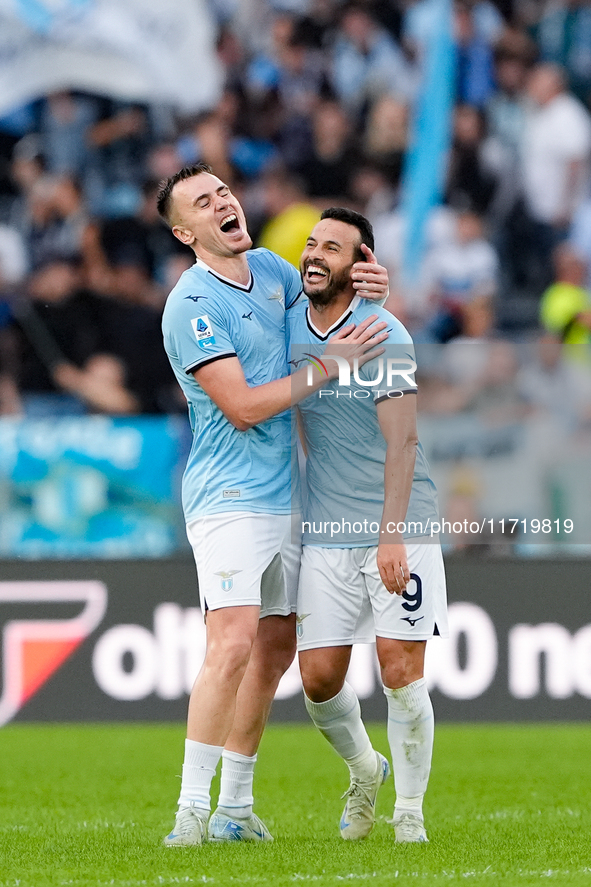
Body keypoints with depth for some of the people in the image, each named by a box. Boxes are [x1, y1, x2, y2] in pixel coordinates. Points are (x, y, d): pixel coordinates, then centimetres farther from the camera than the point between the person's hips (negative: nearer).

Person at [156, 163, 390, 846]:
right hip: (229, 499, -8)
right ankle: (192, 812, -18)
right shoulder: (191, 304, -14)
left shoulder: (269, 268, 10)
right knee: (233, 646, -20)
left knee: (276, 649, 10)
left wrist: (366, 285, 5)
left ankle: (234, 808, 18)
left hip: (285, 495, 8)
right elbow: (244, 407, -18)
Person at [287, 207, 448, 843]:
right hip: (325, 531, 5)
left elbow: (401, 442, -16)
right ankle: (364, 772, 28)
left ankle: (410, 809, 7)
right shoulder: (287, 325, 6)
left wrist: (392, 535, -23)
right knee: (318, 676, 0)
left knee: (401, 672, -9)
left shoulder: (383, 336, -11)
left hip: (399, 527, -4)